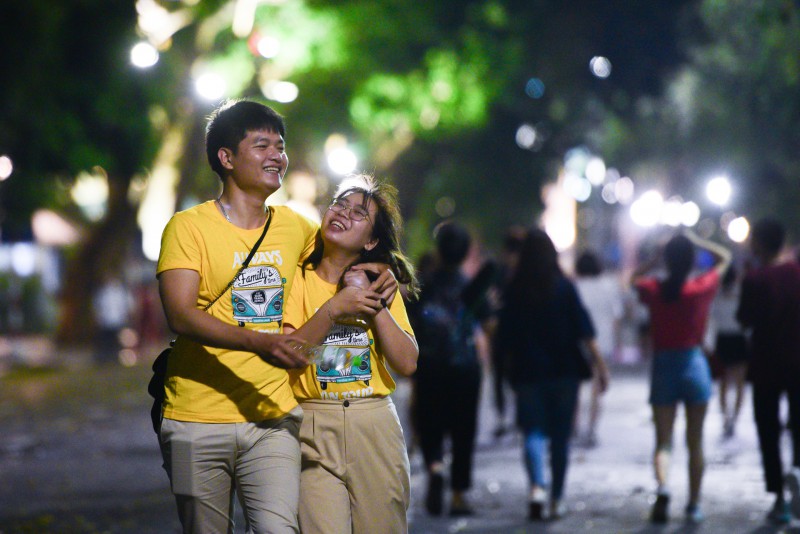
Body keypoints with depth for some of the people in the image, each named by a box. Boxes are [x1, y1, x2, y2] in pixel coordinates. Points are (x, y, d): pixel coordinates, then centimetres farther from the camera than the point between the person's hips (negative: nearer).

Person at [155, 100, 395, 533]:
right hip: (198, 420, -3)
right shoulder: (188, 227, -3)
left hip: (272, 419, 3)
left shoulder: (293, 226, 13)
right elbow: (180, 315, -15)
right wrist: (257, 341, -29)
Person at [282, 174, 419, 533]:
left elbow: (407, 364, 0)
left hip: (375, 423, 3)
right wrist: (334, 309, -15)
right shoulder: (298, 279, 4)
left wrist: (374, 304, -6)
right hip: (314, 426, -3)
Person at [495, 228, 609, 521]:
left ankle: (537, 487, -23)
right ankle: (556, 500, 12)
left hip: (527, 371, 0)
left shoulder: (514, 290, -2)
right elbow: (584, 330, -7)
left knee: (533, 431, 1)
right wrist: (599, 365, -2)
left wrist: (512, 368, 14)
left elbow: (505, 337, 1)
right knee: (560, 435, 9)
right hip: (564, 370, 0)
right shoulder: (564, 286, -4)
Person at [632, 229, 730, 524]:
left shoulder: (653, 290, -6)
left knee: (663, 441, 1)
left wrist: (659, 255, 7)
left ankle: (662, 487, -26)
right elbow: (724, 256, 8)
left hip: (663, 366, 0)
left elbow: (635, 276, 17)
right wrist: (696, 241, 4)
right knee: (695, 442, 9)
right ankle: (694, 505, 12)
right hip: (694, 364, 0)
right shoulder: (702, 288, -8)